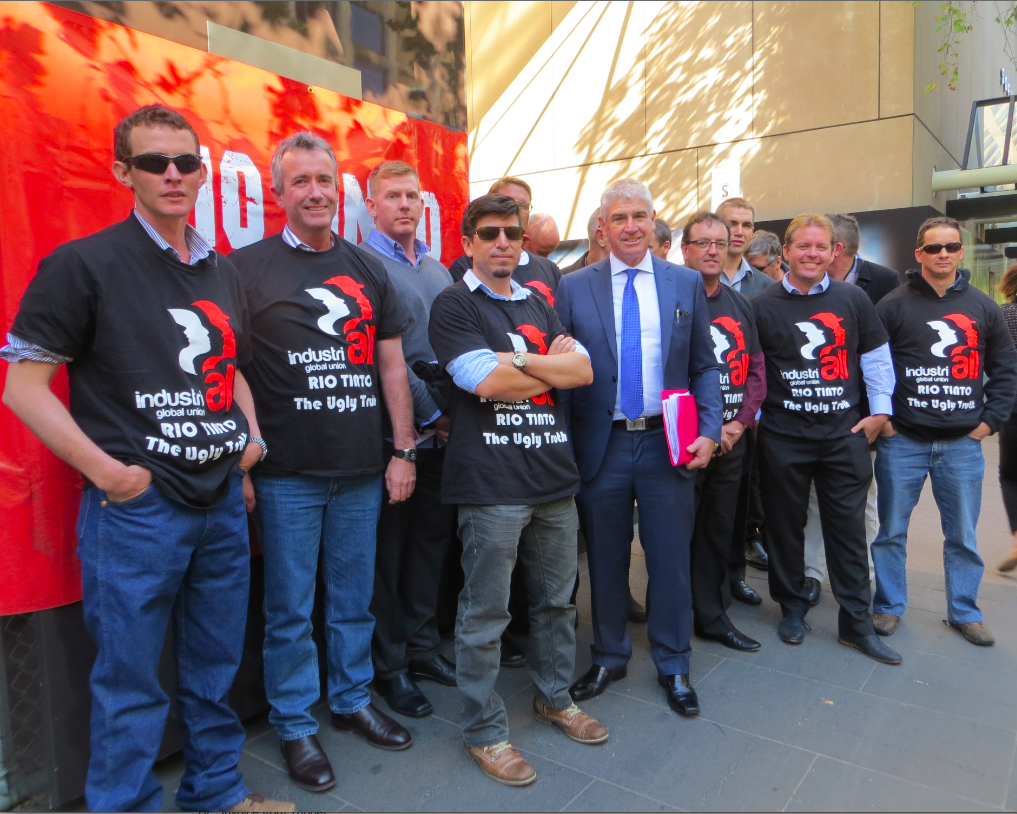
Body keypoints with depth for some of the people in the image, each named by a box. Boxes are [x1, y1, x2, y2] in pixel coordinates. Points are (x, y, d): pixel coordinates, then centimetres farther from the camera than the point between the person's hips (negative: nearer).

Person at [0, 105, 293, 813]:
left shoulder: (223, 272, 11)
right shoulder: (84, 264, -7)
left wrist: (251, 436, 7)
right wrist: (105, 470, -15)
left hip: (223, 499, 6)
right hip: (136, 507, -6)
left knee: (217, 666, 19)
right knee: (130, 681, 7)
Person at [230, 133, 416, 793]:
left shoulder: (369, 271, 10)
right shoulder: (247, 267, -2)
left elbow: (392, 365, 11)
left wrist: (404, 450, 6)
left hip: (362, 470, 4)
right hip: (286, 474, -3)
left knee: (355, 599, 15)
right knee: (290, 608, 8)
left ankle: (353, 700, 35)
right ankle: (296, 725, 27)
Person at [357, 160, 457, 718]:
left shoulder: (438, 270, 16)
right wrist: (431, 415, -13)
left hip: (444, 436, 7)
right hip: (393, 435, -7)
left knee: (432, 542, 15)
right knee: (388, 552, 5)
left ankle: (422, 648, 31)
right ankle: (388, 666, 20)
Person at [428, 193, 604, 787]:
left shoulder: (538, 305, 16)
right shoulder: (454, 305, -2)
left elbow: (584, 371, 4)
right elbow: (486, 381, -17)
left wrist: (518, 358, -10)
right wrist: (553, 364, -2)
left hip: (554, 475, 6)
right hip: (492, 484, -6)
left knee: (557, 599, 18)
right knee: (486, 614, 4)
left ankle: (556, 698, 38)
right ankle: (486, 732, 21)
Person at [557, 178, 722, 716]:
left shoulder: (687, 283, 6)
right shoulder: (573, 288, 1)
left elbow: (704, 366, 7)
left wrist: (709, 430, -5)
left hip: (667, 443, 1)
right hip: (601, 445, 0)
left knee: (671, 560, 9)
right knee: (605, 561, 13)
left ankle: (673, 666, 29)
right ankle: (609, 658, 33)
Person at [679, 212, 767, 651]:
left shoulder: (740, 305, 13)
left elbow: (756, 368, 12)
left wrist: (739, 422, -3)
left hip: (731, 439, 6)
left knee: (721, 530, 14)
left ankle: (713, 615, 29)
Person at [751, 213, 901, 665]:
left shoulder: (853, 300, 5)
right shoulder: (763, 305, 0)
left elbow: (876, 356, 11)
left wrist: (880, 411, 6)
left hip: (844, 434, 1)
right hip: (783, 437, -1)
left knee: (848, 528, 6)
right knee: (785, 526, 10)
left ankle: (856, 623, 18)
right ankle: (792, 608, 27)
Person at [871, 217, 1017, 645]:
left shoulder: (983, 307, 8)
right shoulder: (893, 304, -2)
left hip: (963, 444, 3)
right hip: (902, 441, -2)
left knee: (963, 536, 12)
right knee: (892, 530, 7)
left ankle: (964, 611, 28)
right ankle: (889, 605, 22)